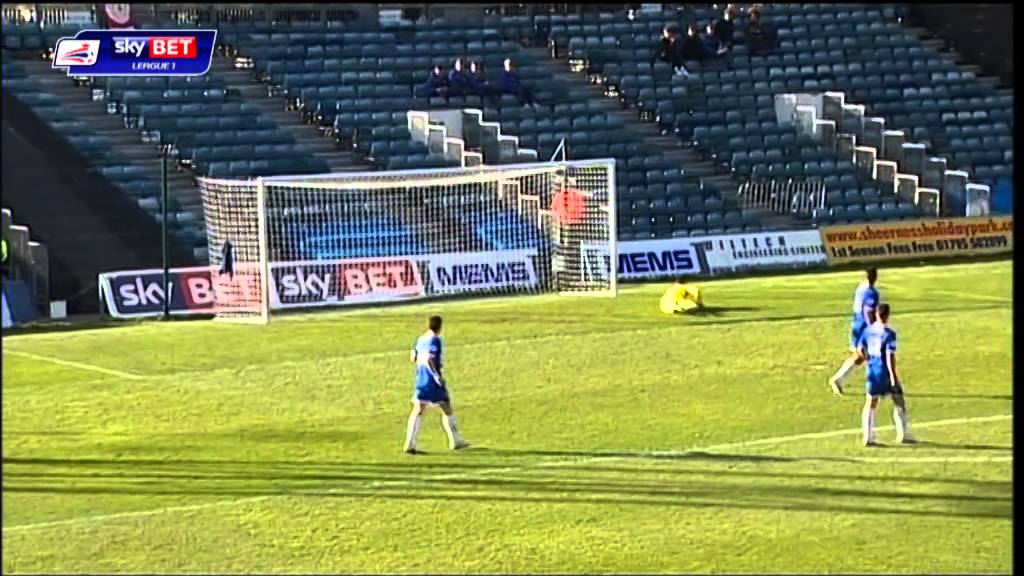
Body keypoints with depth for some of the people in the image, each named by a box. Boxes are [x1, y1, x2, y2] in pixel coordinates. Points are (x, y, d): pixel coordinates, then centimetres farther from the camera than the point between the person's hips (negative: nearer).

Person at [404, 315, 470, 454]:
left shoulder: (421, 340, 10)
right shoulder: (435, 340, -13)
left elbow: (414, 358, 17)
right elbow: (429, 360, -24)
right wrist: (438, 376, -21)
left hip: (421, 380, 7)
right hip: (433, 382, -7)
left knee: (418, 411, 2)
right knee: (447, 409, 8)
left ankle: (410, 445, -8)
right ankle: (456, 441, 17)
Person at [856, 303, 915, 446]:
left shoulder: (868, 330, 2)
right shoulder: (889, 333, -15)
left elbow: (860, 349, 10)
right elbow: (890, 356, -19)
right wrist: (893, 376, -17)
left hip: (872, 371, 5)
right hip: (886, 371, -5)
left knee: (870, 403, 11)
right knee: (899, 402, 9)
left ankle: (868, 437, 7)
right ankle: (904, 435, 13)